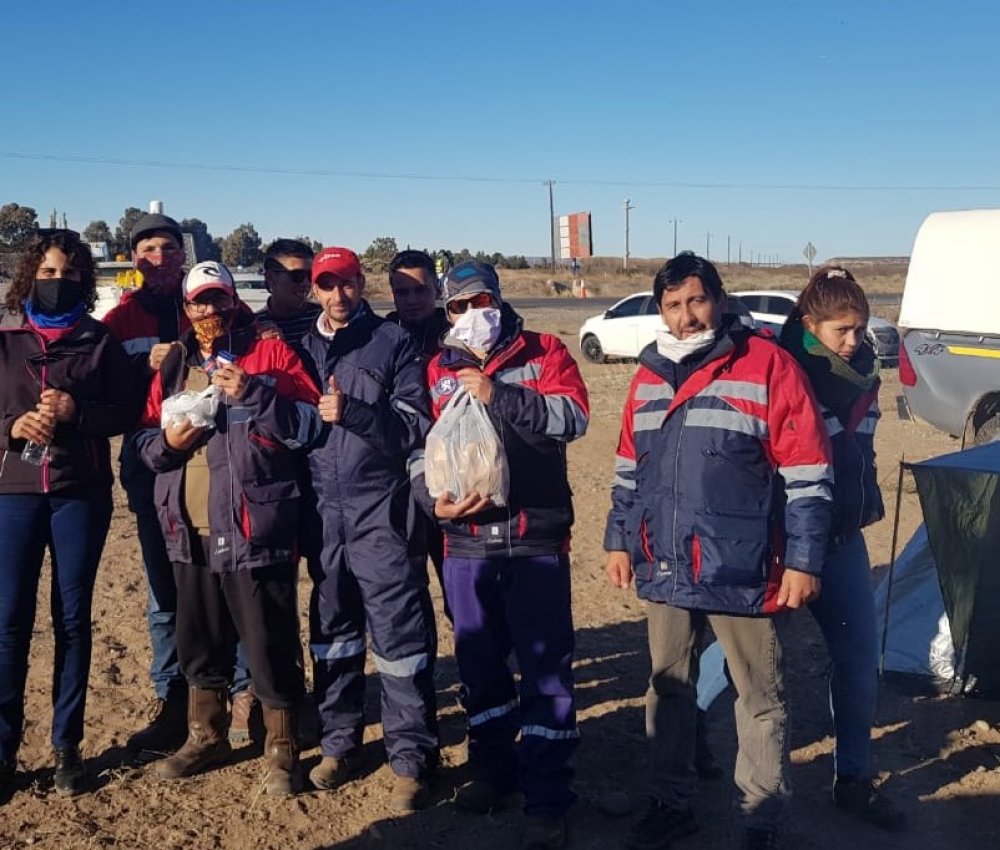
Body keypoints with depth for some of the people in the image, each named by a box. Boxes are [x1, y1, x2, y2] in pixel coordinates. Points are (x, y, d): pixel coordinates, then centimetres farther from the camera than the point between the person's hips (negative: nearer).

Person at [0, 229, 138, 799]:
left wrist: (77, 412, -14)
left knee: (73, 617, 6)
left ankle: (68, 745, 18)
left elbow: (129, 410, 1)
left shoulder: (102, 342, 4)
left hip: (82, 494, 0)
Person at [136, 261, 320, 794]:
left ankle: (281, 749, 17)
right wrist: (167, 441, -5)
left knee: (269, 643, 1)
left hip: (254, 528, -5)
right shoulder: (174, 365, 13)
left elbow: (308, 426, -9)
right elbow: (145, 440, 17)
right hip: (190, 530, 5)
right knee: (199, 641, 18)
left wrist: (252, 393, -20)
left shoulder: (271, 353, -1)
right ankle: (205, 737, 36)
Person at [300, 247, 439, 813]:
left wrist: (352, 412, -20)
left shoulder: (394, 344, -1)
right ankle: (340, 743, 28)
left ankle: (412, 760, 6)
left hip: (381, 513, -5)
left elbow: (417, 426, -10)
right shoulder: (304, 349, 13)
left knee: (399, 634, -4)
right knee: (332, 630, 13)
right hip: (324, 512, 5)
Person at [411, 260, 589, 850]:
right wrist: (433, 500, -10)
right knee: (479, 662, 15)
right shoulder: (438, 370, 10)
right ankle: (494, 769, 34)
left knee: (546, 669, -1)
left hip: (537, 539, -3)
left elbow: (573, 417, -14)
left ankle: (548, 800, 10)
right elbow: (420, 448, 8)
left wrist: (498, 395, -21)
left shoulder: (544, 353, 2)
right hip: (466, 542, 4)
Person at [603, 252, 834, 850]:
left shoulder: (767, 365, -10)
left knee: (760, 699, 9)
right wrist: (620, 540, 16)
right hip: (666, 570, 6)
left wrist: (804, 559, -11)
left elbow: (807, 474, -10)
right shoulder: (649, 376, 9)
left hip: (742, 573, -5)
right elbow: (629, 471, 18)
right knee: (669, 687, 17)